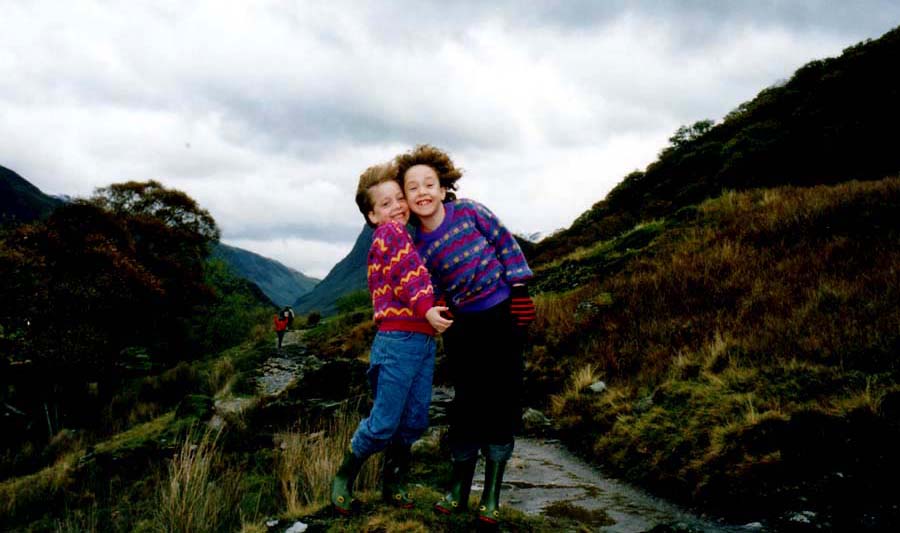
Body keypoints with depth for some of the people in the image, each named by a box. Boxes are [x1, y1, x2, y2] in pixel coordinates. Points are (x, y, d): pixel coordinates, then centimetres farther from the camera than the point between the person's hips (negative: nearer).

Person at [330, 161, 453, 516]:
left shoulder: (402, 236, 23)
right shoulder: (390, 233, -4)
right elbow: (410, 273, -17)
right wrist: (427, 308, -27)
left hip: (423, 340, 9)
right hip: (399, 340, -9)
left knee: (414, 422, 10)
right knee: (384, 424, -3)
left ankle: (393, 485, 24)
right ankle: (344, 478, 17)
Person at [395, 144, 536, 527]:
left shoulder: (469, 211, -8)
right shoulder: (417, 248, -1)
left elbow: (506, 243, -2)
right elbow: (433, 295, 7)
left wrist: (520, 290, -5)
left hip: (503, 315, -1)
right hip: (464, 326, 2)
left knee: (502, 399, 1)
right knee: (466, 401, 5)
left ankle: (492, 494, 13)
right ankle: (458, 491, 18)